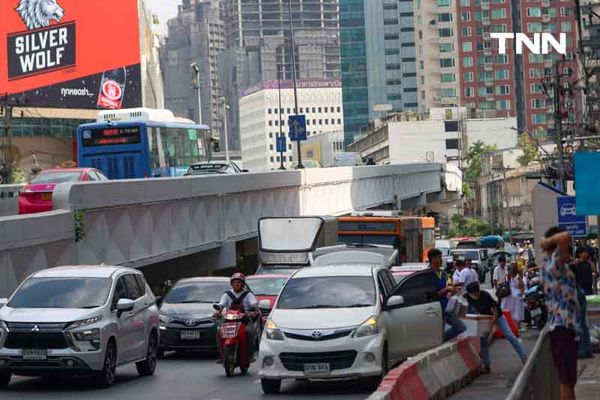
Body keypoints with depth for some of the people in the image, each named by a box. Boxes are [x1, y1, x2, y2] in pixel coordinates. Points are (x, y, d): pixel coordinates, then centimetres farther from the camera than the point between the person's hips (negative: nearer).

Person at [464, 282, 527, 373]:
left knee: (509, 335, -11)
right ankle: (486, 365, -1)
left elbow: (495, 314, -29)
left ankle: (524, 358, -7)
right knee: (483, 339, -7)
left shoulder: (486, 296, -34)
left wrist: (490, 329, -33)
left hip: (497, 316, -4)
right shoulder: (468, 297, -21)